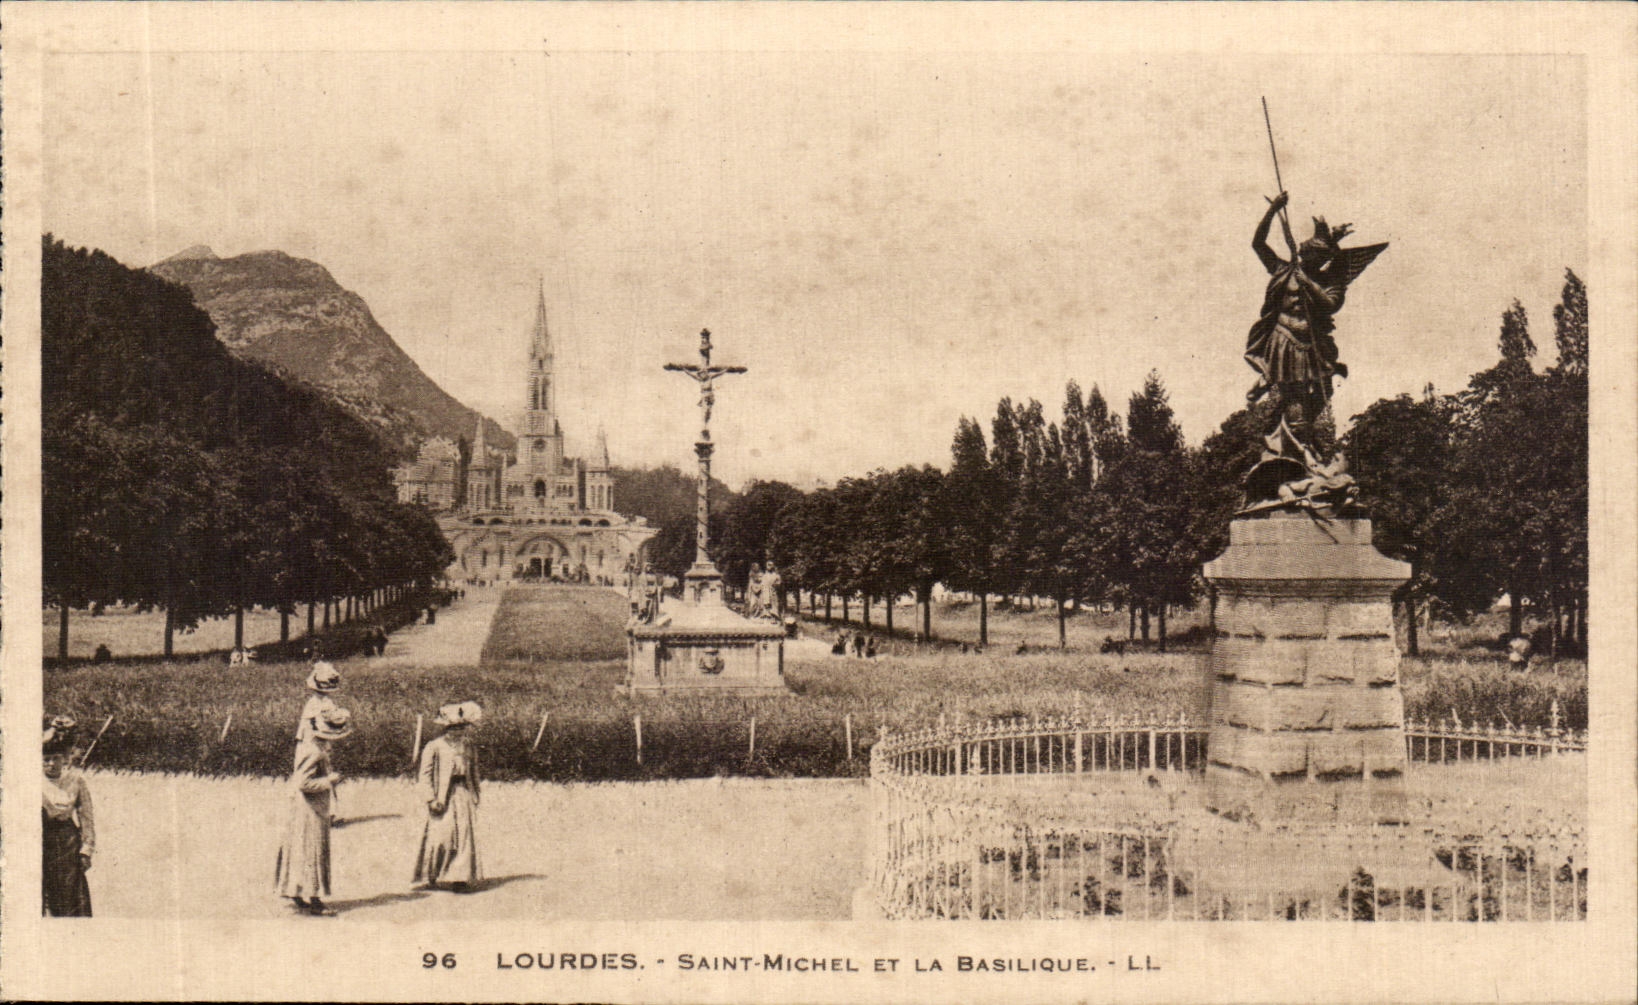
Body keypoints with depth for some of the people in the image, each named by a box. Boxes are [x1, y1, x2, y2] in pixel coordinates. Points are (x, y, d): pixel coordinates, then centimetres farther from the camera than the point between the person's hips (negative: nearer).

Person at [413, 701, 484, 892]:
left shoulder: (468, 746, 13)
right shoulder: (434, 747, -3)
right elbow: (425, 774, -5)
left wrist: (474, 795, 16)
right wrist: (431, 798, -13)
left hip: (464, 795, 4)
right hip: (443, 796, -4)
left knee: (465, 836, 0)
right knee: (440, 836, -8)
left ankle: (460, 878, 4)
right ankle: (431, 876, 9)